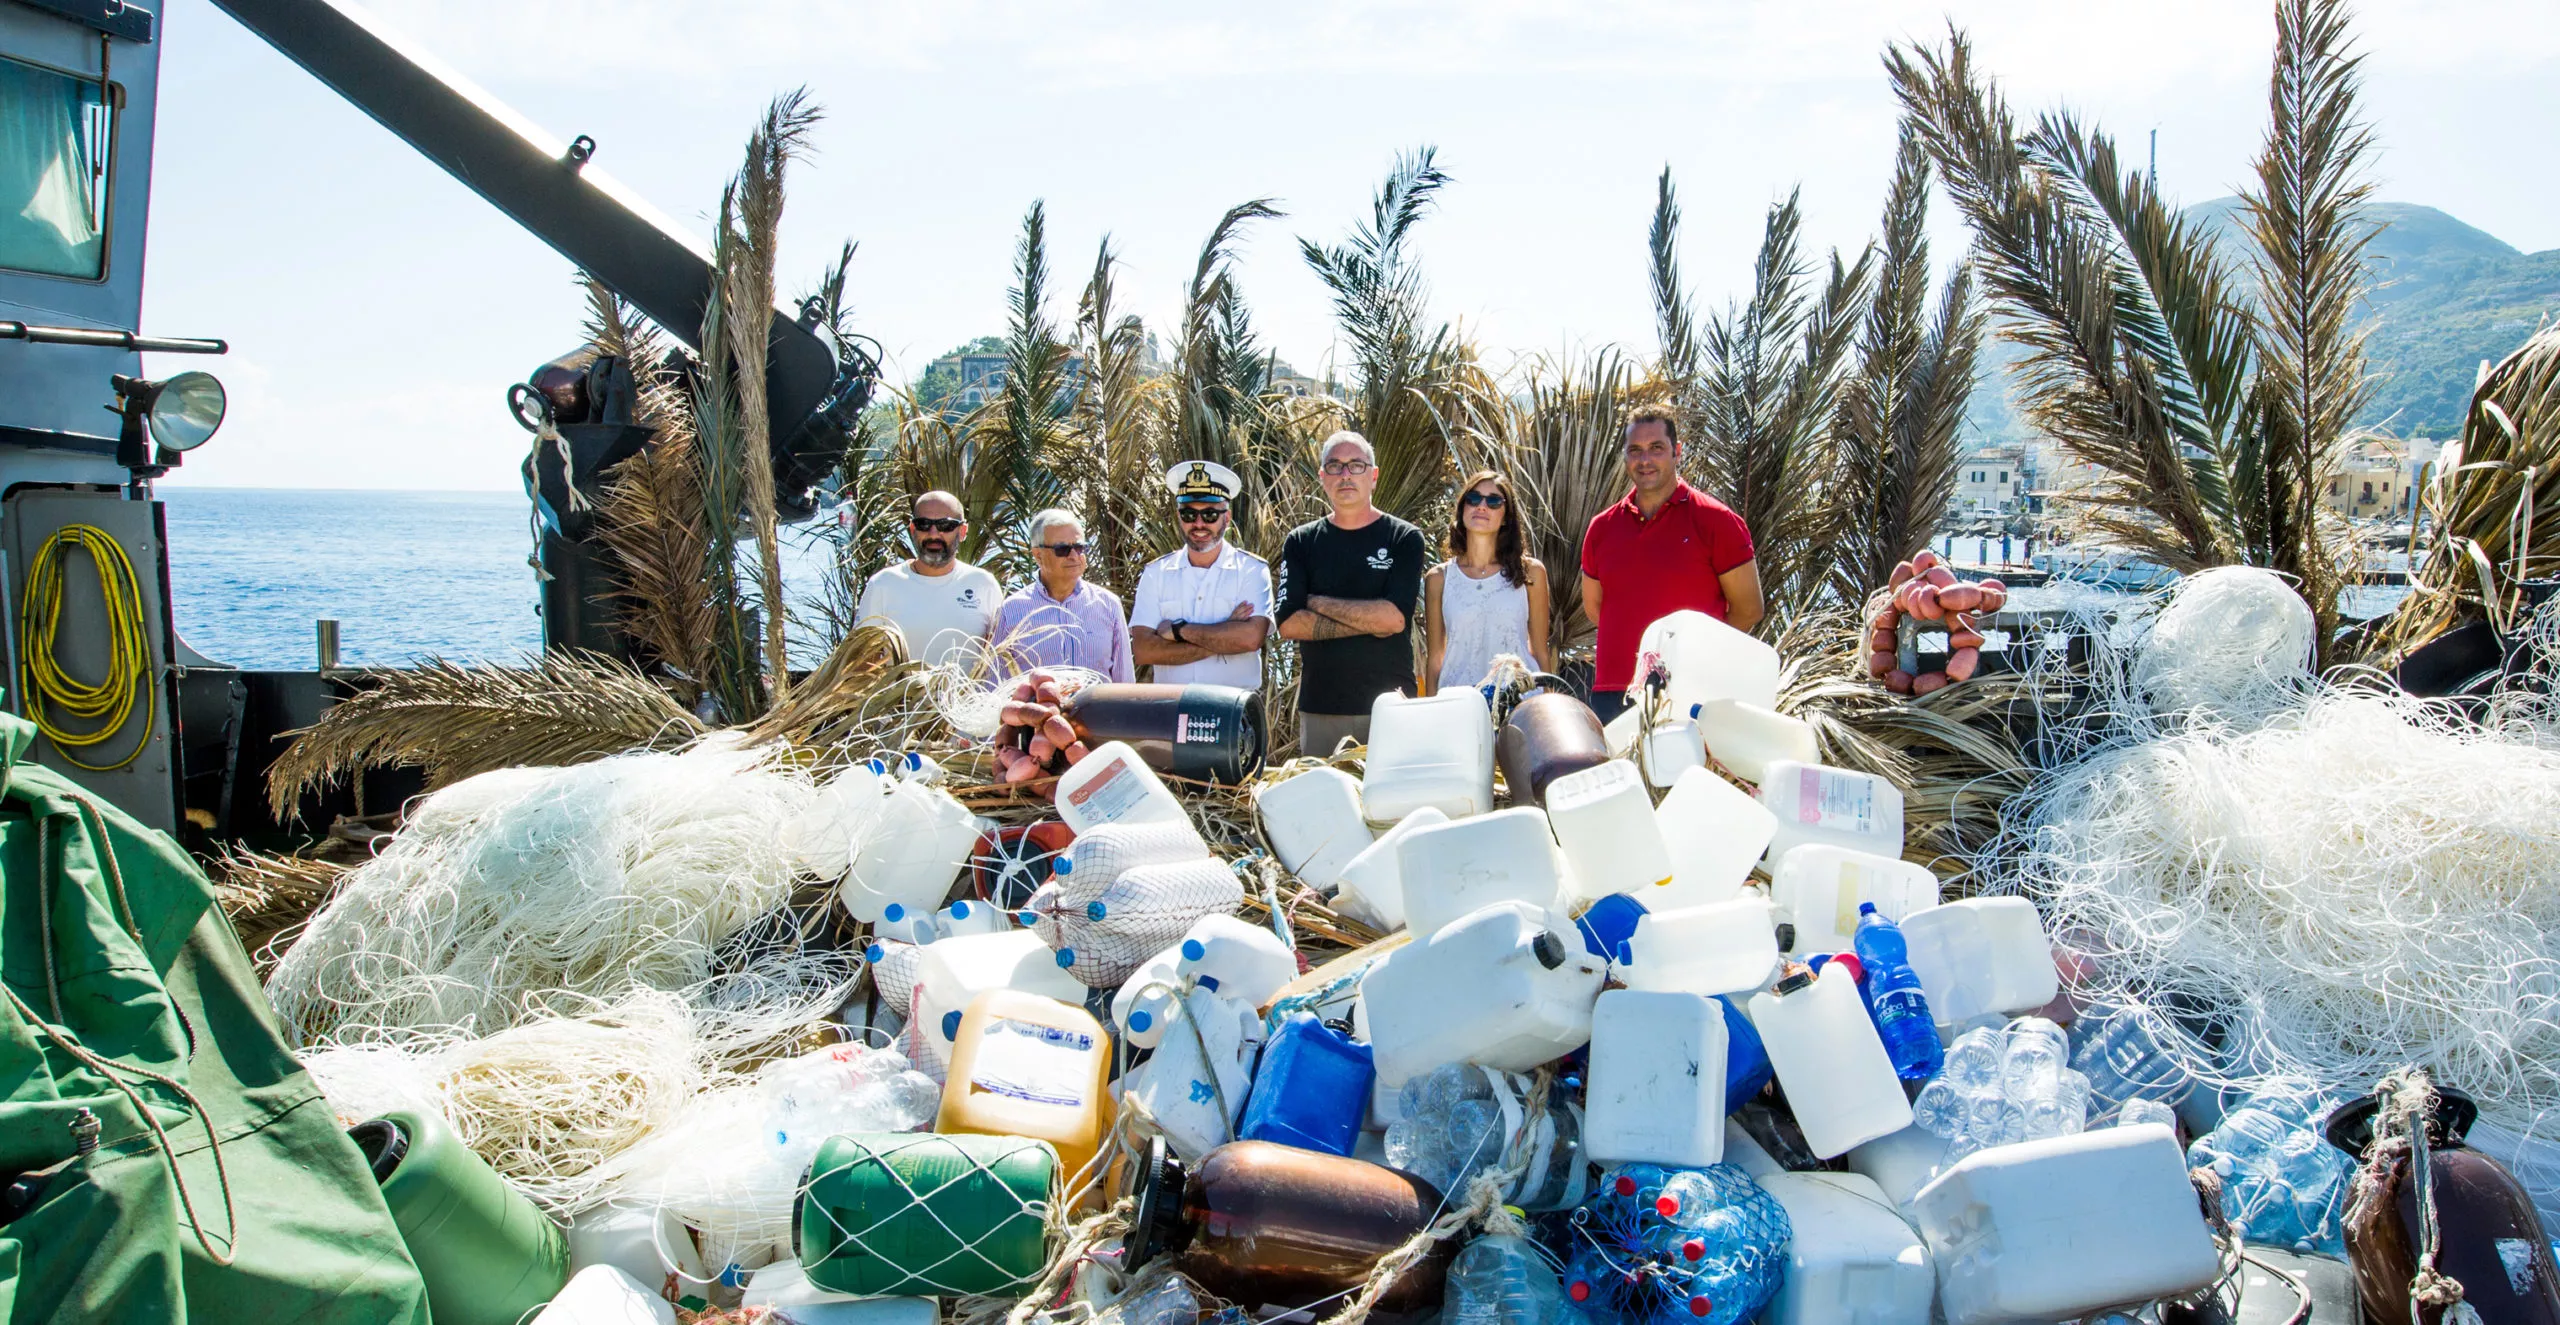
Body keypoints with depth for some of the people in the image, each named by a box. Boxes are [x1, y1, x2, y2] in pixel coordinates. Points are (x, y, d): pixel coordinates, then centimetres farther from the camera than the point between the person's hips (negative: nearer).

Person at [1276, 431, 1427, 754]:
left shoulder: (1405, 539, 1)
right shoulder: (1301, 542, 7)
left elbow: (1394, 618, -12)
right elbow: (1289, 624, -4)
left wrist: (1318, 603, -6)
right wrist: (1368, 623, -10)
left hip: (1390, 703, -2)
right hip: (1319, 707, 2)